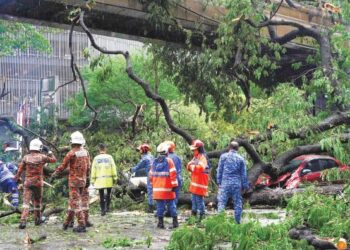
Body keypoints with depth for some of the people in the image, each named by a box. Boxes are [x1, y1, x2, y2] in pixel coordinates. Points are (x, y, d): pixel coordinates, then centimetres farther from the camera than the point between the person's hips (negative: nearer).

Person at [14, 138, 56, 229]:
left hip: (28, 182, 0)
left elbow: (20, 170, 2)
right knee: (37, 201, 17)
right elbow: (53, 160, 10)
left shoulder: (26, 157, -1)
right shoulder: (42, 157, -5)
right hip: (38, 182, 0)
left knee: (26, 202, -5)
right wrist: (50, 153, 29)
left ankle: (23, 221, -19)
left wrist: (17, 178, 18)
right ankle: (37, 219, 28)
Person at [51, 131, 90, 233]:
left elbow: (63, 166, -6)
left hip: (74, 180, -6)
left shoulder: (71, 153, -14)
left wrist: (55, 173, 10)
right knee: (73, 201, 15)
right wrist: (87, 180, 18)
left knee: (76, 203, -3)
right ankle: (67, 222, 23)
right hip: (83, 180, 6)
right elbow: (88, 167, 9)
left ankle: (82, 225, -7)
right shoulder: (86, 152, 4)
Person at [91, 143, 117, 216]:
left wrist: (93, 180, 6)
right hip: (108, 180, 0)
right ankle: (107, 207, 13)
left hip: (99, 180, 0)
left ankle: (103, 210, 4)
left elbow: (93, 170, 1)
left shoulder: (96, 158, 0)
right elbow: (113, 168, -2)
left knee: (101, 196, 7)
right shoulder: (109, 157, -2)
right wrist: (115, 177, 5)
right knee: (108, 193, 19)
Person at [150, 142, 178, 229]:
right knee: (171, 205, 6)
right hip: (168, 189, -3)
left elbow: (151, 175, 13)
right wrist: (174, 185, -10)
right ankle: (175, 222, 9)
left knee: (160, 205, 5)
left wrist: (153, 185, 24)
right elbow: (173, 174, -13)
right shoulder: (169, 161, -6)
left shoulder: (154, 162, 8)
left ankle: (160, 223, 4)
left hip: (157, 189, 3)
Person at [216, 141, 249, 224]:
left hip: (225, 183, -1)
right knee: (237, 203, 9)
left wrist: (219, 181, 11)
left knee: (222, 202, -1)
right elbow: (243, 174, 7)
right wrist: (244, 185, 13)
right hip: (237, 184, 1)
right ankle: (238, 221, 12)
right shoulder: (241, 159, 4)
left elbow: (219, 170, 3)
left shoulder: (223, 156, 1)